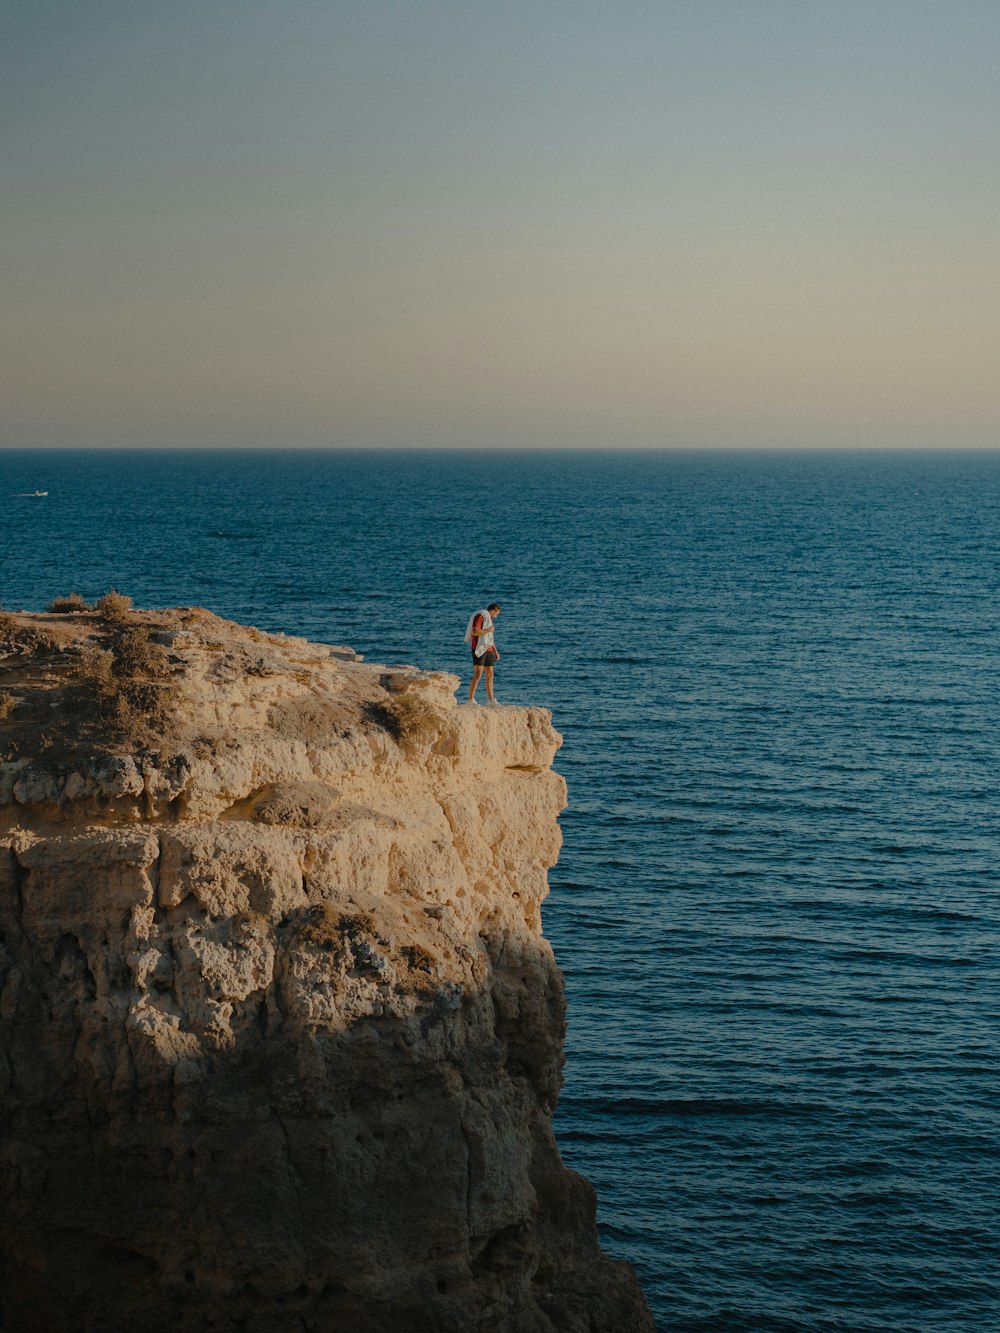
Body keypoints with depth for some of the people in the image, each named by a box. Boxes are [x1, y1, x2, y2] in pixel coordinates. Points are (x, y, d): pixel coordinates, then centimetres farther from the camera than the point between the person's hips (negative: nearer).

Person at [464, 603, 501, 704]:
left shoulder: (489, 619, 21)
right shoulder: (479, 616, -9)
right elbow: (474, 632, -22)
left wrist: (496, 652, 21)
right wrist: (489, 630, -13)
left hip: (488, 650, 9)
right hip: (479, 649, -9)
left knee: (490, 675, 8)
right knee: (478, 674, -15)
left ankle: (491, 700, 13)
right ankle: (471, 699, -17)